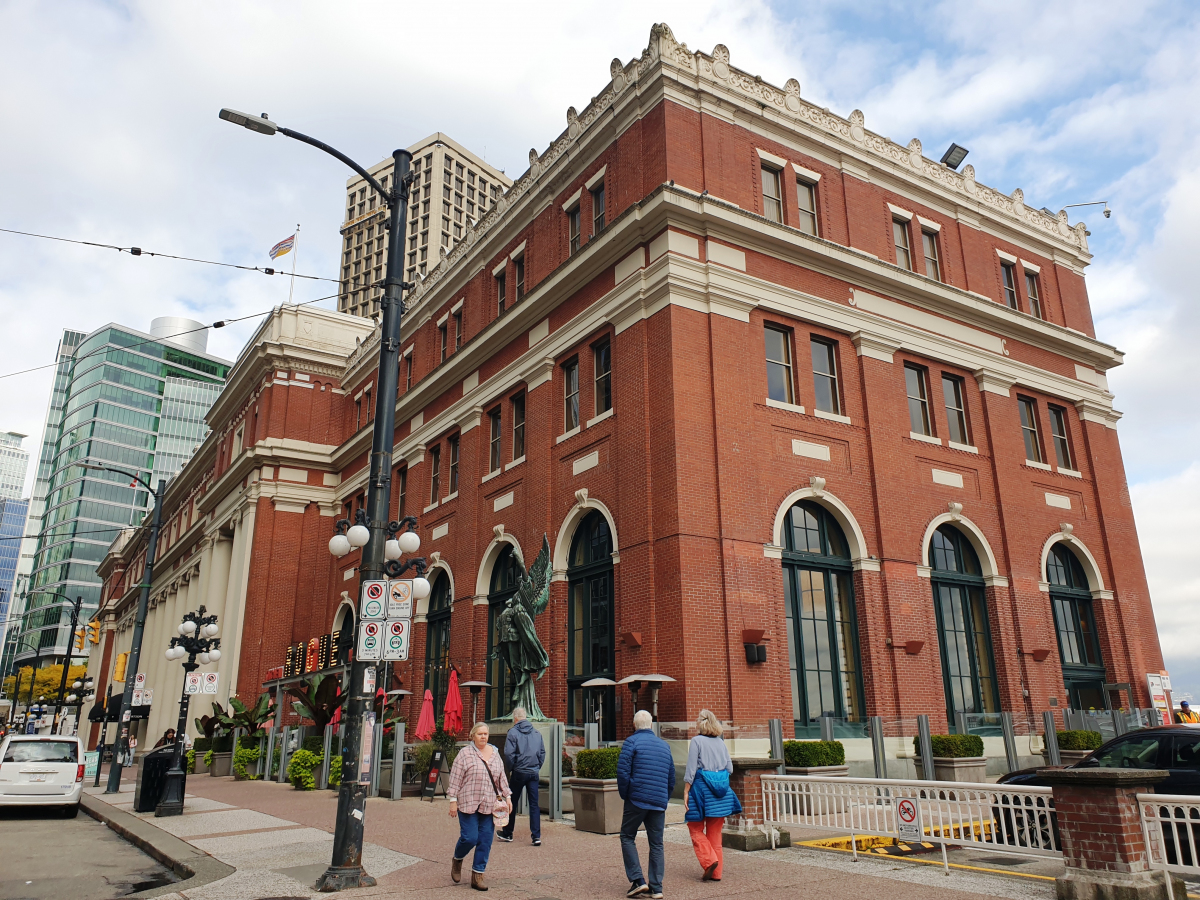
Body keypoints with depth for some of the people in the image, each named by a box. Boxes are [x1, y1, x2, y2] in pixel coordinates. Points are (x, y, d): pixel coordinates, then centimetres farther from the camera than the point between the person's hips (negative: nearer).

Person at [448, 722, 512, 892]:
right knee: (469, 838, -6)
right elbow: (455, 778, -5)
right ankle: (457, 860, 25)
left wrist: (507, 796, 11)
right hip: (468, 804, -4)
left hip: (489, 805, 4)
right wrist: (453, 800, -10)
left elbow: (502, 777, 16)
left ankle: (477, 876, 12)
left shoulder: (495, 753, 11)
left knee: (485, 841, 1)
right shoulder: (465, 753, -4)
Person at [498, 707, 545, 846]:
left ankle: (507, 833, 23)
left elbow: (509, 753, -13)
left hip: (519, 772, -3)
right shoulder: (536, 732, 8)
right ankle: (536, 836, -2)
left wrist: (512, 767, 1)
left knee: (512, 803, 11)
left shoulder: (513, 732, -7)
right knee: (534, 804, 4)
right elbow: (542, 752, 11)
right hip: (534, 773, 4)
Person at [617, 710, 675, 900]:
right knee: (656, 843, 10)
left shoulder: (632, 741, -4)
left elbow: (623, 771, -12)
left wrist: (624, 795, 0)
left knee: (627, 837, 9)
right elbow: (671, 777, 18)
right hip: (659, 802, 5)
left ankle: (637, 880, 0)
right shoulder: (664, 745, 14)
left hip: (637, 800, -5)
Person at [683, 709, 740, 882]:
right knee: (715, 832, 12)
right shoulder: (721, 742, 8)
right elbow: (730, 768, 9)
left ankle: (709, 861, -10)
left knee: (696, 828, 7)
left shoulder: (697, 741, -7)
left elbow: (691, 769, -10)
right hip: (721, 790, 5)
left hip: (702, 788, -5)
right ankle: (716, 872, 13)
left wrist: (686, 792, -6)